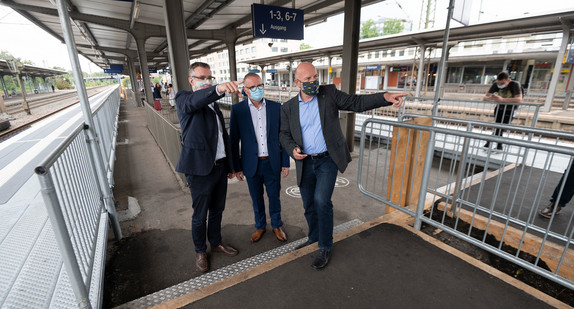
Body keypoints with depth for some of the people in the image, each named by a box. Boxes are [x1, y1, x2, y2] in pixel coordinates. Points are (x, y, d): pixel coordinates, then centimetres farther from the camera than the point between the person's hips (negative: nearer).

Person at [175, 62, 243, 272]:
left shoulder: (214, 104, 14)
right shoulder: (184, 99, -6)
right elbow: (194, 101, -34)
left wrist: (230, 164, 16)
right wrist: (218, 89, -53)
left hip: (220, 166, 7)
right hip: (200, 169, -6)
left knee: (217, 210, 20)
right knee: (200, 215, 10)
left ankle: (216, 243, 41)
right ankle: (200, 251, 32)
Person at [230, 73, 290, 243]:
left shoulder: (276, 107, -2)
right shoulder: (237, 110, -5)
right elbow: (234, 141, -1)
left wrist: (285, 162, 1)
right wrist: (237, 167, -1)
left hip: (273, 163, 1)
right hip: (252, 164, 0)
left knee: (274, 197, 15)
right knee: (257, 199, 16)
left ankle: (277, 225, 38)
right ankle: (260, 226, 39)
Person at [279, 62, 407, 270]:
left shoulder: (329, 93, -2)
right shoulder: (289, 107, 2)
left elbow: (356, 103, -5)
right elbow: (284, 133, 7)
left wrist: (385, 97, -20)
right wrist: (292, 149, -13)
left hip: (327, 160, -3)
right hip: (305, 162, 3)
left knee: (321, 200, -16)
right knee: (309, 206, 13)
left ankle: (325, 247, 6)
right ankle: (314, 238, 39)